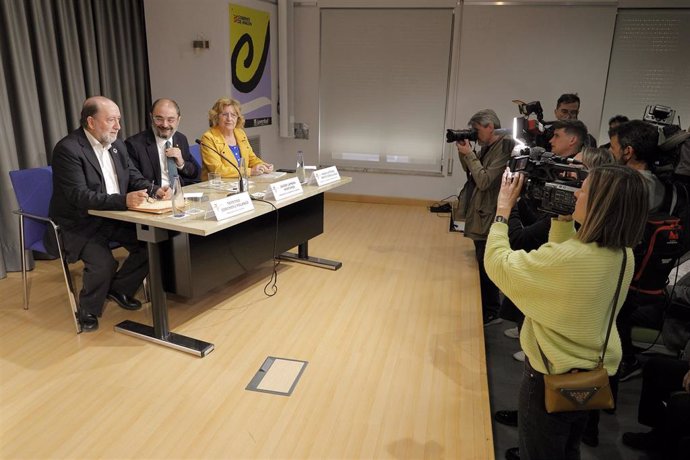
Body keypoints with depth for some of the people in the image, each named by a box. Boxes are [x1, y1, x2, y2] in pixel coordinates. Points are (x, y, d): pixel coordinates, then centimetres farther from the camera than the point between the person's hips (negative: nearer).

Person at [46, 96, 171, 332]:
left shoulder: (116, 144, 6)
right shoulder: (68, 149, -18)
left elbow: (134, 177, 11)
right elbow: (78, 196, -26)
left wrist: (155, 190, -11)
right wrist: (123, 200, -38)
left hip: (114, 217, 7)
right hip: (80, 223, -7)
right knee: (103, 263, -28)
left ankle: (119, 288, 13)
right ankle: (88, 311, 3)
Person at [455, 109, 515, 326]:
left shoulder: (505, 147, -16)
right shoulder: (487, 147, 10)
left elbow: (484, 180, -21)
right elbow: (471, 172, 17)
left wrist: (469, 154, -13)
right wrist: (464, 152, 3)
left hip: (489, 217, -9)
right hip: (479, 214, 9)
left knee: (485, 267, -1)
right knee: (480, 265, 17)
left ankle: (490, 313, 14)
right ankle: (485, 309, 31)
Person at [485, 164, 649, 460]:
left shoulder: (567, 258, -35)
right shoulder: (624, 255, -9)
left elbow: (498, 264, -23)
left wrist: (503, 209, -14)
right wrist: (562, 220, -2)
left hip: (552, 376, -7)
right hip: (596, 374, 8)